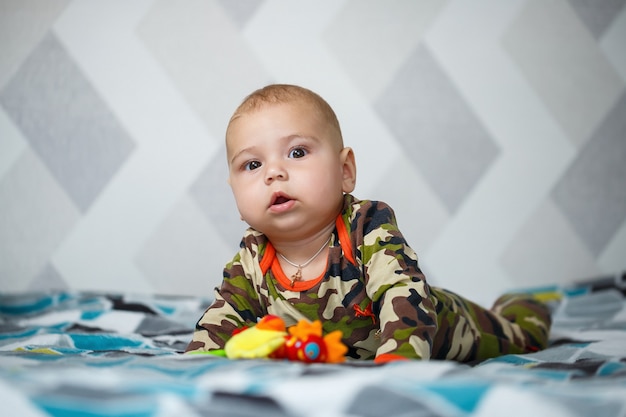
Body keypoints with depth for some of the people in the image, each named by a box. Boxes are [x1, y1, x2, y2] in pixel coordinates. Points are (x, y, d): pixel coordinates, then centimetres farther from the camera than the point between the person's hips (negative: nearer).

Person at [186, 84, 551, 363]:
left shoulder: (368, 229, -37)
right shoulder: (250, 262, -22)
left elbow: (404, 295, -48)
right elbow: (221, 321, -14)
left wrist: (397, 358, -64)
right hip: (336, 355, 5)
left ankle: (513, 309, 49)